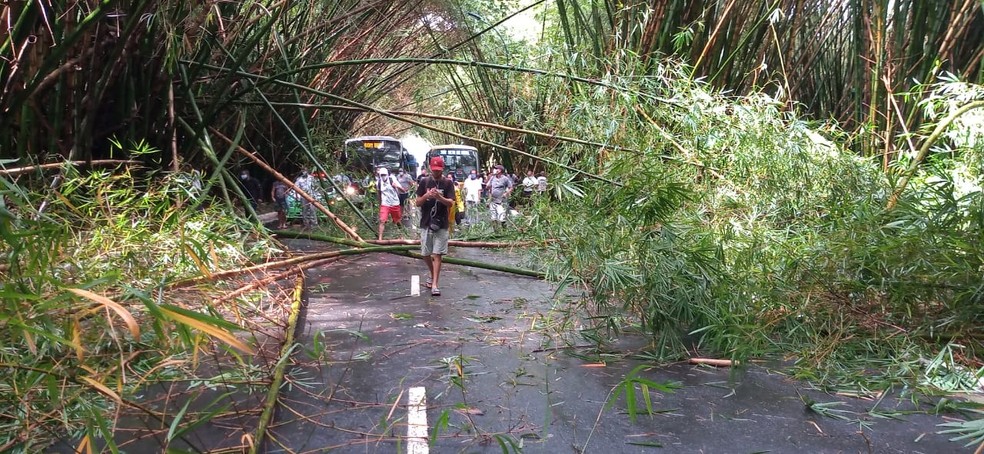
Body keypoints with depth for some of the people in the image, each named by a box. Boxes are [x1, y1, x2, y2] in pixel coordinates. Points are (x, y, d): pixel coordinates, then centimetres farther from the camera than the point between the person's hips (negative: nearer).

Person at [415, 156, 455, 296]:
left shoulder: (447, 183, 0)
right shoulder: (424, 182, 4)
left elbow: (450, 203, -9)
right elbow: (417, 203, 2)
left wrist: (439, 197, -28)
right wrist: (426, 195, -19)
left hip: (441, 224, -2)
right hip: (426, 223, 3)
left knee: (437, 254, -6)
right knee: (425, 254, 10)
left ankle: (435, 284, -7)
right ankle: (433, 276, 34)